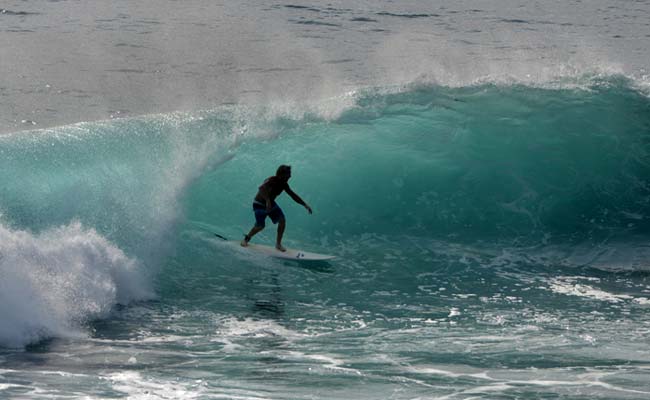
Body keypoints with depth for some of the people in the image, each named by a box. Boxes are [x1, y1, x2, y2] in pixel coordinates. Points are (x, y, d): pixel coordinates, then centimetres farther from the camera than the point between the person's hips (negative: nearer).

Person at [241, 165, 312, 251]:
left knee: (282, 220, -9)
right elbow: (261, 188, -48)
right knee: (260, 226, -11)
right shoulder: (271, 181, -30)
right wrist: (267, 200, -60)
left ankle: (278, 244, 2)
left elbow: (293, 195, 5)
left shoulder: (284, 184, -6)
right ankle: (246, 238, 18)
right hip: (259, 204, -7)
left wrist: (305, 205, 2)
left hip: (270, 203, 7)